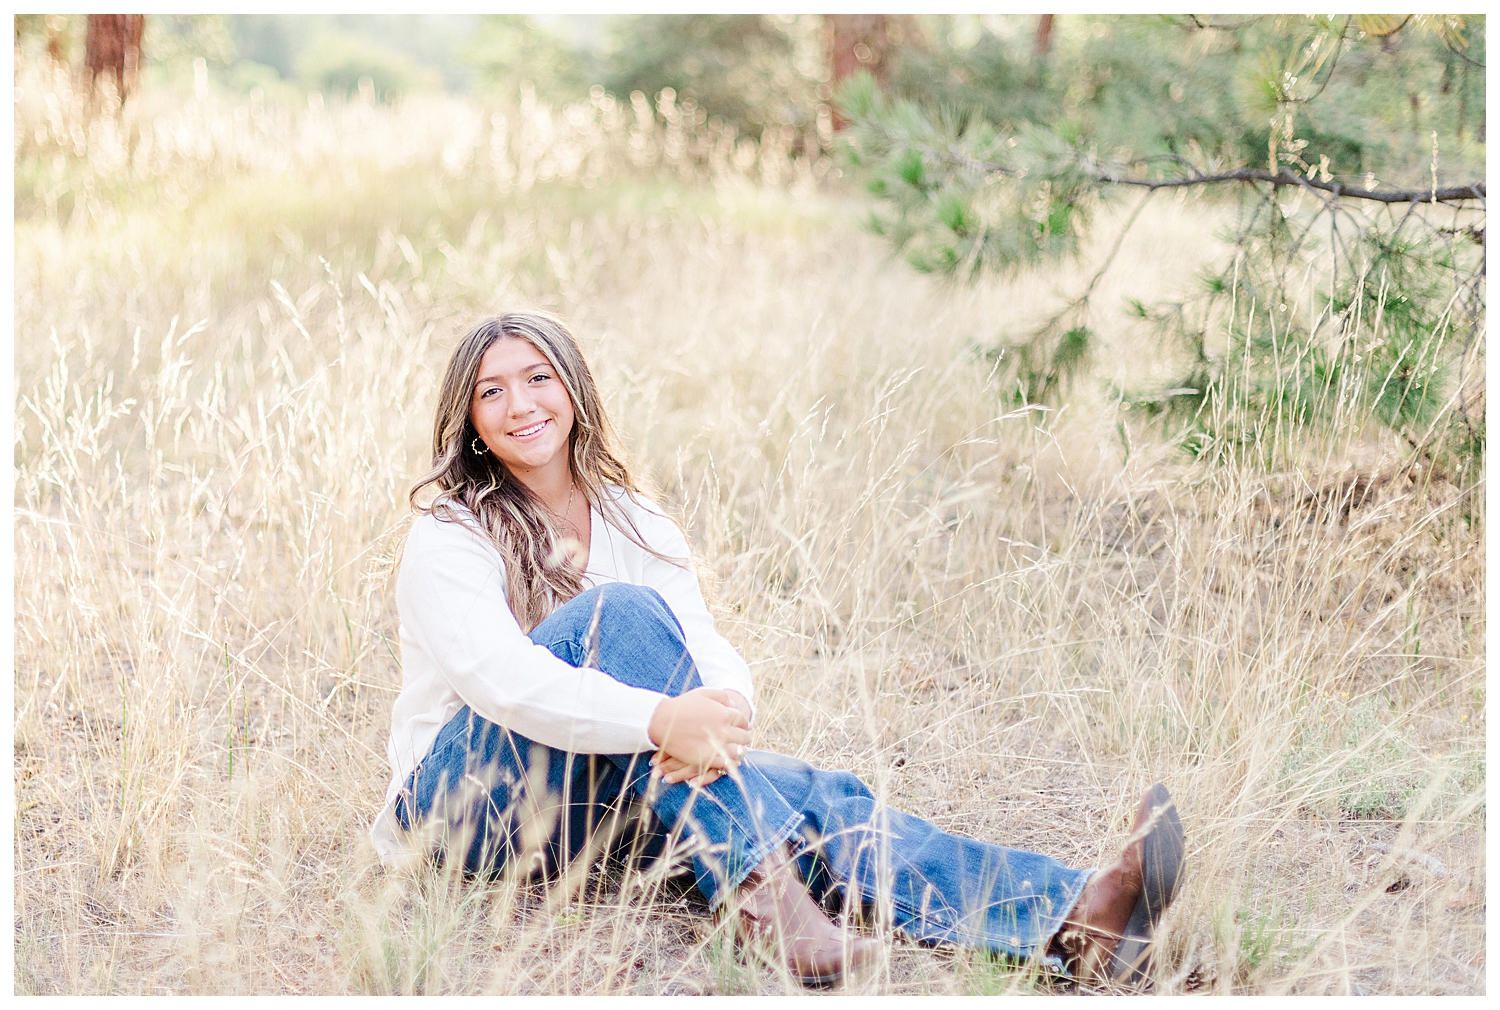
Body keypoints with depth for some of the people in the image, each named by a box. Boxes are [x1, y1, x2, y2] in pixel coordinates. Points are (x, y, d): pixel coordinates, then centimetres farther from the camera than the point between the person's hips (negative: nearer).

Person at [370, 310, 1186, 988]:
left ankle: (1072, 926, -44)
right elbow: (501, 677, -27)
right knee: (616, 611, -29)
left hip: (597, 798, 4)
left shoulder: (636, 526, 8)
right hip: (465, 798, -4)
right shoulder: (450, 538, -9)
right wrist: (661, 720, -42)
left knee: (800, 789, -24)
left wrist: (720, 713, -32)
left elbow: (709, 650, -6)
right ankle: (756, 889, -40)